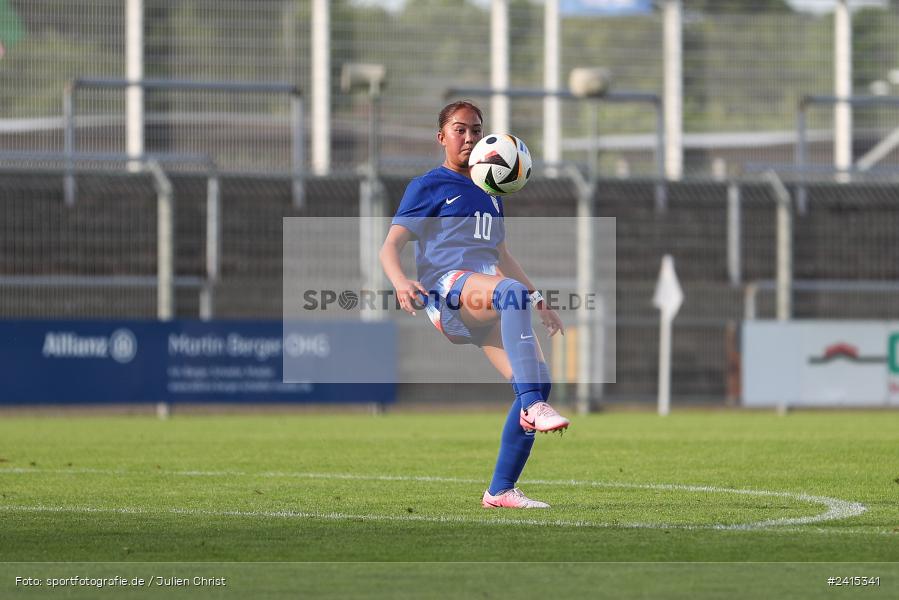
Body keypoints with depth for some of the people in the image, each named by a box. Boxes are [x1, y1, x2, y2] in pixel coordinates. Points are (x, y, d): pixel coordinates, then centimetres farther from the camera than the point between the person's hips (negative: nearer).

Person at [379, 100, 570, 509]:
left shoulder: (489, 193, 29)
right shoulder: (427, 187, 10)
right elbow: (391, 246, -1)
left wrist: (538, 301, 35)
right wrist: (400, 282, -22)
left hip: (486, 307, 7)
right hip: (446, 291, -7)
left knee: (537, 383, -10)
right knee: (512, 291, -40)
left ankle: (501, 490, 0)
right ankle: (534, 406, -50)